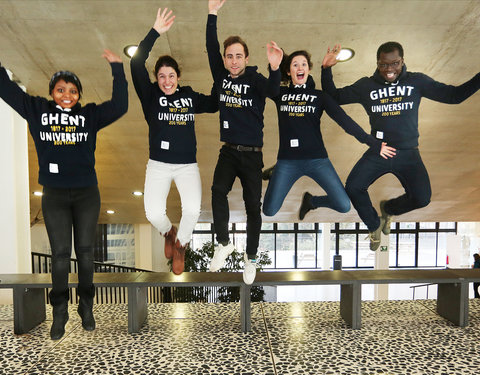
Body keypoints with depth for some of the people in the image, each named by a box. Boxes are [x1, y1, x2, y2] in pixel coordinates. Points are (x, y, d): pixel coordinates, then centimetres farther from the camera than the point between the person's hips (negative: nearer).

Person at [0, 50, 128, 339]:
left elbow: (120, 105, -7)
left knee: (85, 252, 8)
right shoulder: (37, 110, 6)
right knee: (60, 254, 4)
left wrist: (117, 67, -7)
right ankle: (60, 311, 22)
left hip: (87, 194, 0)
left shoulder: (90, 114, 3)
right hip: (54, 196, 0)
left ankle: (86, 307, 25)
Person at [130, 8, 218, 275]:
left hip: (188, 165, 1)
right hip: (158, 164, -1)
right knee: (154, 213, -17)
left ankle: (181, 244, 15)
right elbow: (137, 64, -10)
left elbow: (217, 103, 15)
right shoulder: (151, 96, 2)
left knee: (193, 210, -20)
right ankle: (169, 233, 23)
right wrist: (155, 32, -16)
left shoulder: (190, 96, 9)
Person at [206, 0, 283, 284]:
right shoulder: (222, 76, 6)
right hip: (228, 151, 3)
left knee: (253, 206, 2)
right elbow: (212, 49, -2)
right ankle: (224, 244, -4)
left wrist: (275, 68, -47)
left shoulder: (255, 79, -6)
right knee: (218, 189, -23)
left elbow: (273, 90, -27)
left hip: (252, 154, -2)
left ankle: (251, 258, 20)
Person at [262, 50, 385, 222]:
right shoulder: (281, 93, 12)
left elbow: (344, 120, 2)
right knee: (269, 211, -5)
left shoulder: (319, 96, 9)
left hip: (317, 159, 1)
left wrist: (374, 143, -4)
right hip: (287, 161, 0)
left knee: (344, 206, -8)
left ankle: (311, 200, 24)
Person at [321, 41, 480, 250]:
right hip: (378, 151, 0)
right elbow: (333, 96, 6)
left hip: (408, 152, 1)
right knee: (352, 187, -19)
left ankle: (388, 208, 22)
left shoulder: (417, 81, 5)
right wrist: (326, 69, -5)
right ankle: (375, 225, 12)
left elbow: (455, 95, 8)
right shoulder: (366, 85, 5)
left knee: (422, 198, -15)